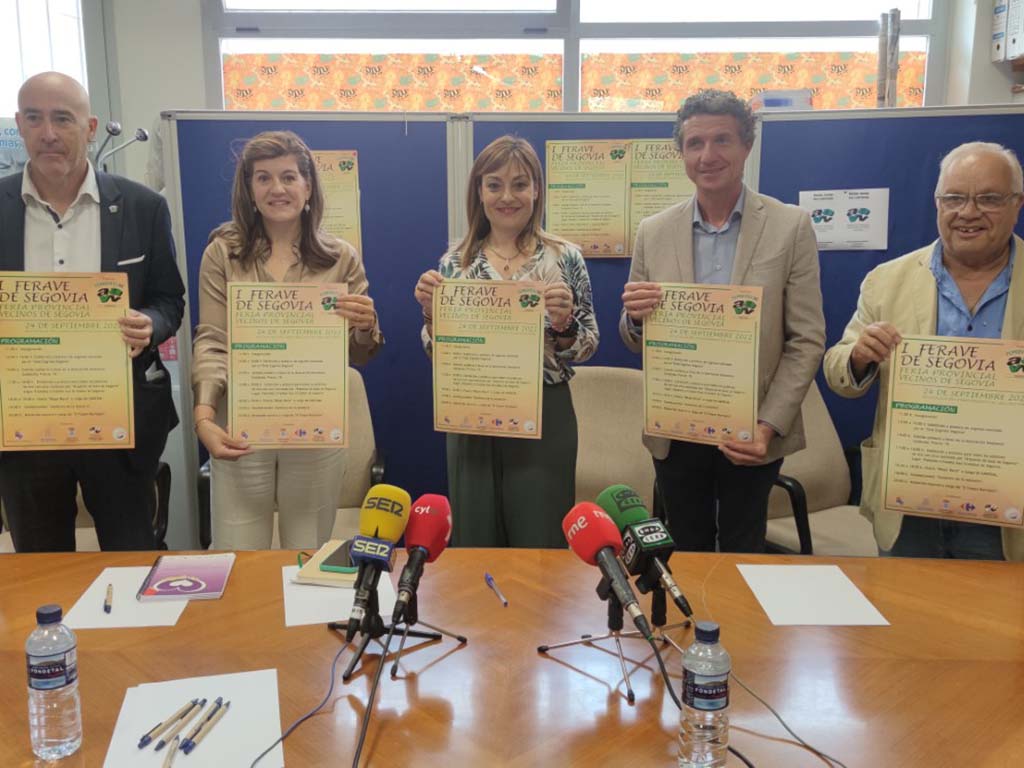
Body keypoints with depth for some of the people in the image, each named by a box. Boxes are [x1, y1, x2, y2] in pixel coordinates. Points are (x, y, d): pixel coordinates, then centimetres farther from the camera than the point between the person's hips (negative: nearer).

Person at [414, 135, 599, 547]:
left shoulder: (565, 257, -2)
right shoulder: (455, 261, 3)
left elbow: (586, 348, 1)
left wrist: (564, 323, -19)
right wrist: (431, 311, -12)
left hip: (544, 419, -2)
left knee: (541, 545, 8)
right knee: (474, 545, 12)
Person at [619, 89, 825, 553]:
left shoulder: (790, 227, -4)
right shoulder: (653, 232, 2)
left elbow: (807, 341, -5)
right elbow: (634, 340, 9)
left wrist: (768, 425, -15)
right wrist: (635, 318, -15)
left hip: (752, 433, -2)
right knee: (686, 557, 15)